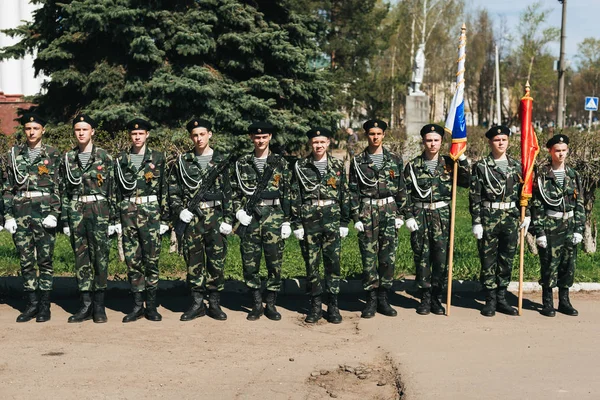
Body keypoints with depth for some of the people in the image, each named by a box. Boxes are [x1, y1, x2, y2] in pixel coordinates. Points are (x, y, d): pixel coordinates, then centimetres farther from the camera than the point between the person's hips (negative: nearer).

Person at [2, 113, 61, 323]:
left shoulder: (52, 154, 3)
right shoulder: (14, 154, 10)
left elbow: (58, 186, 1)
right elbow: (7, 187, 10)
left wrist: (54, 213, -9)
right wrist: (8, 215, 2)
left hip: (44, 209, -3)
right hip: (20, 210, 3)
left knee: (45, 259, 0)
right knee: (26, 260, 6)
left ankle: (45, 305, 8)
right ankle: (32, 304, 15)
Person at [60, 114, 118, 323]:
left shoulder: (104, 157, 1)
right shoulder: (68, 158, 9)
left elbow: (112, 189, 1)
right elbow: (63, 191, 10)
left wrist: (113, 218, -3)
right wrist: (64, 220, 6)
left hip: (99, 211, -3)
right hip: (76, 212, 3)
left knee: (100, 257, -1)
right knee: (81, 257, 5)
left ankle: (99, 306, 7)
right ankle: (86, 305, 11)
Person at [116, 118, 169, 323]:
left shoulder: (157, 158, 4)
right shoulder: (121, 160, 9)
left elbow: (164, 190, 4)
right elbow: (117, 191, 10)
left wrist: (164, 218, 0)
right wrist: (116, 218, 5)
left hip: (151, 213, -2)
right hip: (128, 212, 2)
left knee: (151, 260, 0)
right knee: (132, 261, 4)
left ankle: (151, 306, 8)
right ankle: (137, 305, 11)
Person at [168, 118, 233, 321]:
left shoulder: (220, 161, 5)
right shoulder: (182, 161, 7)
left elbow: (228, 192, 4)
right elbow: (173, 190, 10)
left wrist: (228, 219, -2)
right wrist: (179, 210, -5)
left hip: (215, 217, -1)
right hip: (191, 218, 1)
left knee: (216, 261, 2)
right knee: (193, 262, 4)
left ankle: (214, 303, 12)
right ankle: (197, 304, 13)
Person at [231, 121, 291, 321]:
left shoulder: (280, 163, 6)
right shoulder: (242, 163, 8)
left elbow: (287, 194, 5)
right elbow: (234, 192, 12)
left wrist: (287, 221, 1)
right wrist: (238, 211, -4)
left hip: (274, 216, -1)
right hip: (250, 217, 1)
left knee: (274, 262, 0)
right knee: (250, 263, 2)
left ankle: (271, 304, 12)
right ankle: (256, 303, 15)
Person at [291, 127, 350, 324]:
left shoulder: (338, 166, 8)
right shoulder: (300, 167, 4)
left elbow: (345, 196, 9)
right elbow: (295, 197, 3)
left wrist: (345, 222, 4)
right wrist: (297, 224, -3)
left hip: (332, 221, 1)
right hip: (309, 221, 0)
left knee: (333, 263, 1)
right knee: (311, 264, 3)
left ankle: (333, 306, 10)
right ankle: (315, 305, 14)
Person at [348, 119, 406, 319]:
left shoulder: (395, 159, 7)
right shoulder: (358, 161, 4)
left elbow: (401, 190, 9)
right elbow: (353, 192, 2)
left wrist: (400, 214, 3)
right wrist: (356, 218, -4)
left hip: (389, 212, 1)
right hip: (367, 212, -1)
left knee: (389, 257, 2)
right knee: (369, 258, 0)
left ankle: (383, 299, 12)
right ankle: (371, 300, 8)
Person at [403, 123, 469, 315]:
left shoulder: (449, 163, 8)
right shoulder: (413, 166, 5)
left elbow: (466, 182, 0)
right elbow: (406, 194, 2)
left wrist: (462, 160, -7)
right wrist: (409, 217, -6)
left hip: (443, 215, 1)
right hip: (420, 216, 0)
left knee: (442, 257, -1)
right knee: (422, 258, 3)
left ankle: (437, 298, 11)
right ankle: (425, 298, 13)